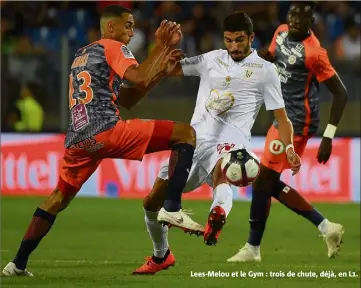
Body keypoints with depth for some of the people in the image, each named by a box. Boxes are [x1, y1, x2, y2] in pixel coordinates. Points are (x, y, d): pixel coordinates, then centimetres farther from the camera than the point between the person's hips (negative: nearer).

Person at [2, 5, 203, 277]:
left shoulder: (81, 56, 31)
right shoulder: (113, 47, 6)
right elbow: (138, 79, -14)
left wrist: (160, 70, 25)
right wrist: (161, 47, -3)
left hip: (77, 139, 8)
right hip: (106, 130, -8)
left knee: (59, 198, 24)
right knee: (185, 133, -3)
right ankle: (172, 207, -16)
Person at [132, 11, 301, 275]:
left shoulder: (265, 70, 6)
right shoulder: (212, 59, 18)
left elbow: (281, 117, 4)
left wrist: (290, 148, -13)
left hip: (229, 143, -5)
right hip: (195, 139, 5)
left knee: (220, 175, -42)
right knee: (152, 202, 6)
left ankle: (218, 214, -75)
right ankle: (161, 256, 31)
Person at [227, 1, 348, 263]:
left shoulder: (313, 52, -20)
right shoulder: (282, 33, 4)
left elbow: (341, 94, -16)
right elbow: (269, 55, 26)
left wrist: (328, 138, -19)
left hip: (297, 123, -9)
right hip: (284, 118, 9)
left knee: (263, 182, -4)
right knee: (272, 184, 13)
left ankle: (253, 248, 10)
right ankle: (326, 227, 19)